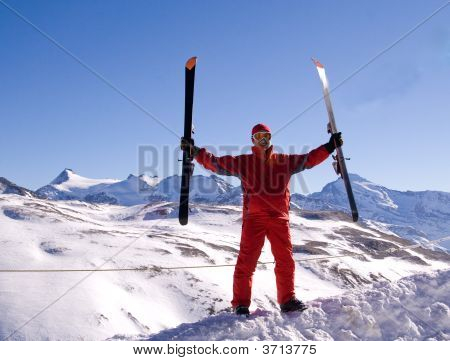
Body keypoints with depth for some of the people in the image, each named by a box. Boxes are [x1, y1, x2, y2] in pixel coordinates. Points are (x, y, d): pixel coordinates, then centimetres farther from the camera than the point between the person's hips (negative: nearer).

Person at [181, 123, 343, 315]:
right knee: (246, 261, -6)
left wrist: (330, 146, 13)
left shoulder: (285, 160, 16)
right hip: (253, 217, -2)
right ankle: (241, 304, 2)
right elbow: (215, 162, 9)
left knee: (285, 260, 4)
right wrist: (195, 151, 0)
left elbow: (310, 159, 19)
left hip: (279, 217, 2)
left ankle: (288, 300, 17)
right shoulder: (242, 162, 11)